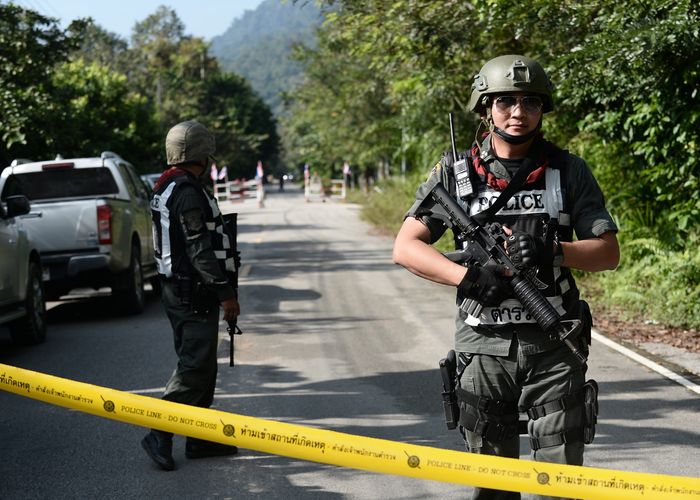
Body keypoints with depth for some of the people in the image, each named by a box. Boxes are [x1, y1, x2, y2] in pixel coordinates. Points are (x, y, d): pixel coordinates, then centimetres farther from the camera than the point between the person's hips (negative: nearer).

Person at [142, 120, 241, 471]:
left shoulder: (167, 189, 15)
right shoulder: (188, 193, -18)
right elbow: (200, 250, -22)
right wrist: (226, 293, -19)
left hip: (177, 290, 11)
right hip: (195, 294, -11)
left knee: (200, 364, 15)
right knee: (194, 367, -9)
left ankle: (200, 438, 20)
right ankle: (160, 435, -10)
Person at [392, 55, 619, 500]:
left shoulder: (570, 171, 5)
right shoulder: (455, 173, 4)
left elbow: (609, 253, 4)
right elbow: (405, 247, 0)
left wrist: (553, 249, -15)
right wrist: (467, 276, -15)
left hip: (554, 348, 0)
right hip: (483, 346, 1)